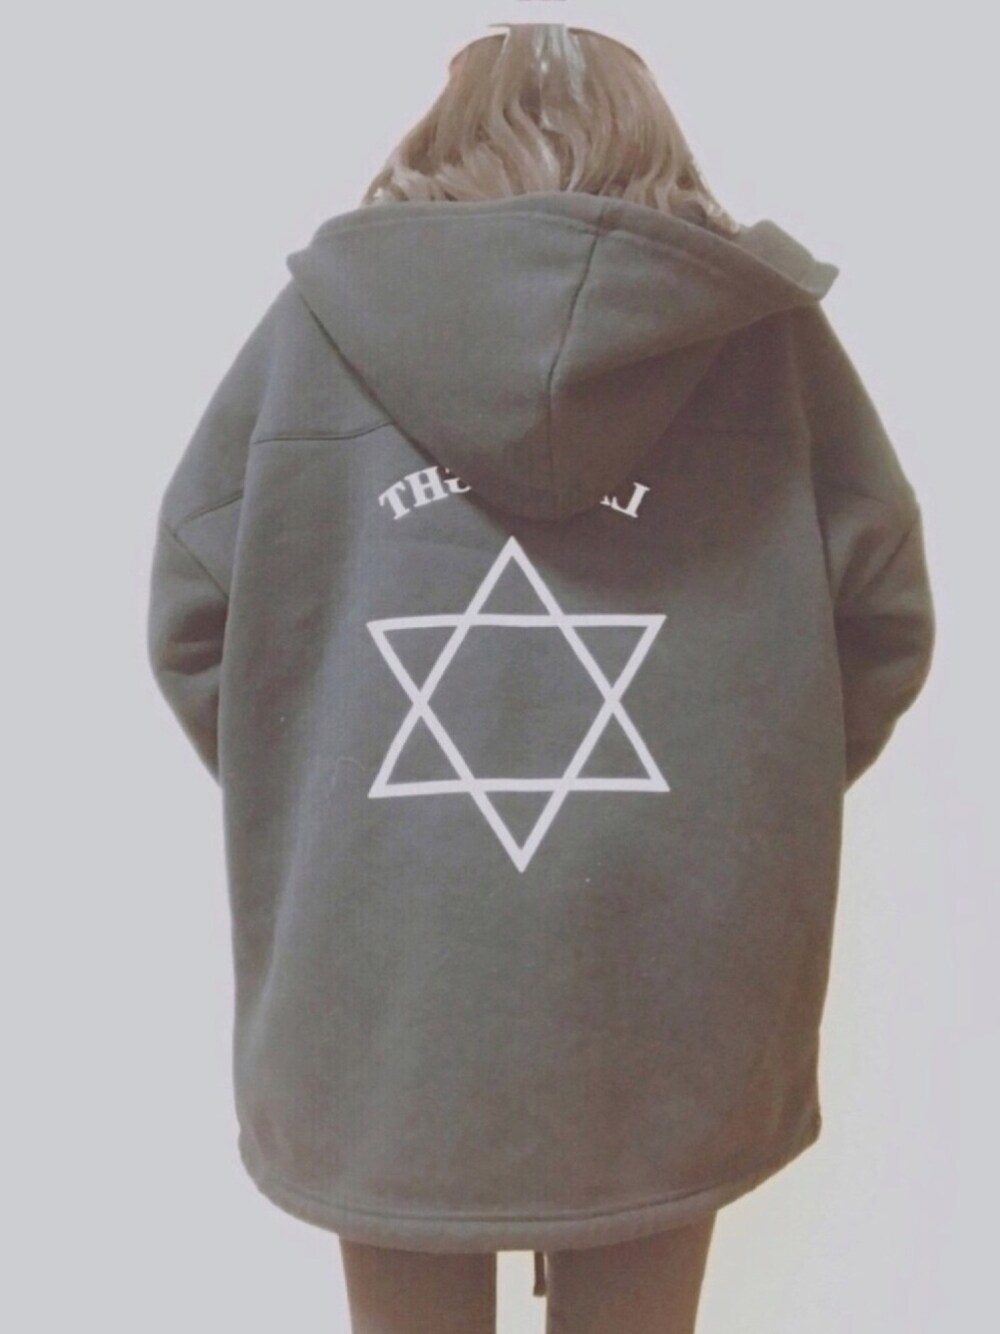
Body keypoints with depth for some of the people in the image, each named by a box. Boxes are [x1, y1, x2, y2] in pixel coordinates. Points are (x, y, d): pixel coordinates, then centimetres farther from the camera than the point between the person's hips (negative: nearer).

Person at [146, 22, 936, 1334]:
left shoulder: (317, 320, -2)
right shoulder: (766, 333, -2)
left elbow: (192, 617, 0)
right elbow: (883, 618, 2)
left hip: (384, 1000, 1)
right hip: (670, 993, 1)